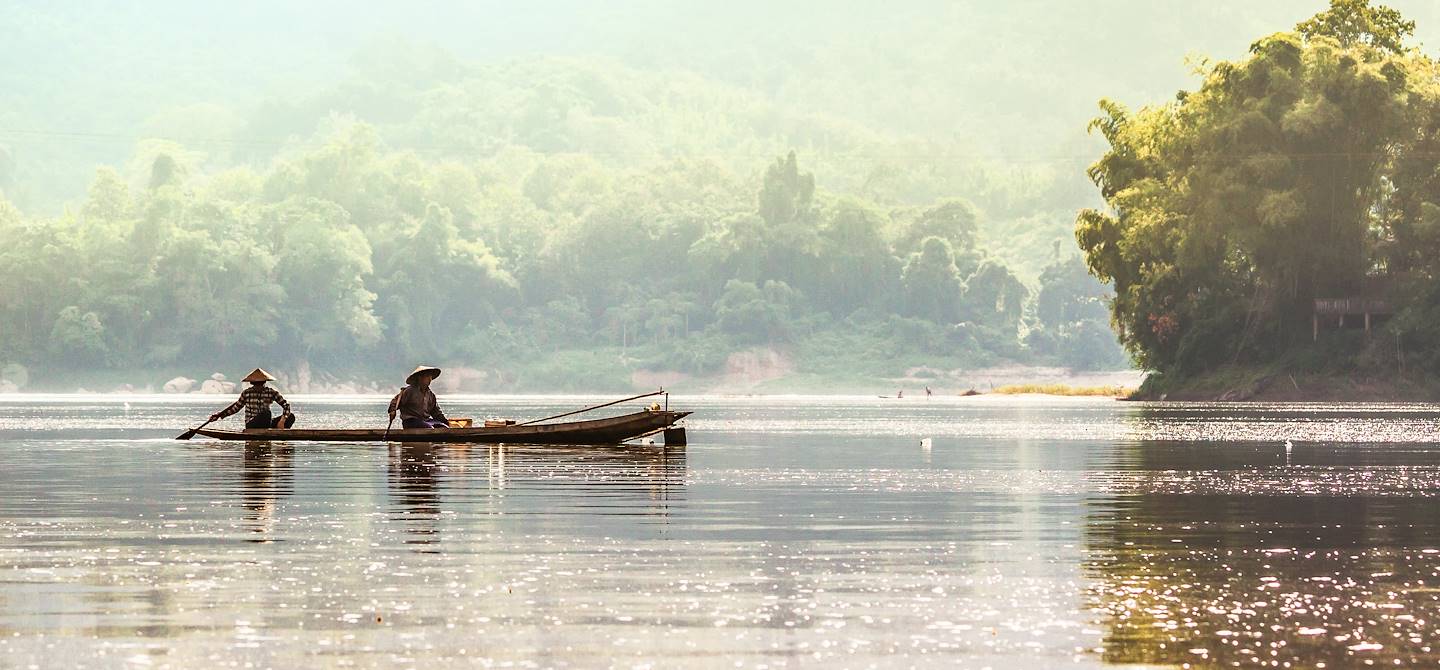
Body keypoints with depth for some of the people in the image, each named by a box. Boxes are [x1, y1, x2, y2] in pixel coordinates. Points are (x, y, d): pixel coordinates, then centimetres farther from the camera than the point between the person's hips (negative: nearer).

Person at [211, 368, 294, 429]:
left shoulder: (271, 392, 0)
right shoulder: (247, 393, -1)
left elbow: (286, 405, -3)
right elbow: (236, 407, 11)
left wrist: (282, 420, -19)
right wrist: (219, 415, 7)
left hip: (266, 423, 3)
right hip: (251, 426, -3)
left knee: (291, 417, -18)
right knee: (266, 413, -36)